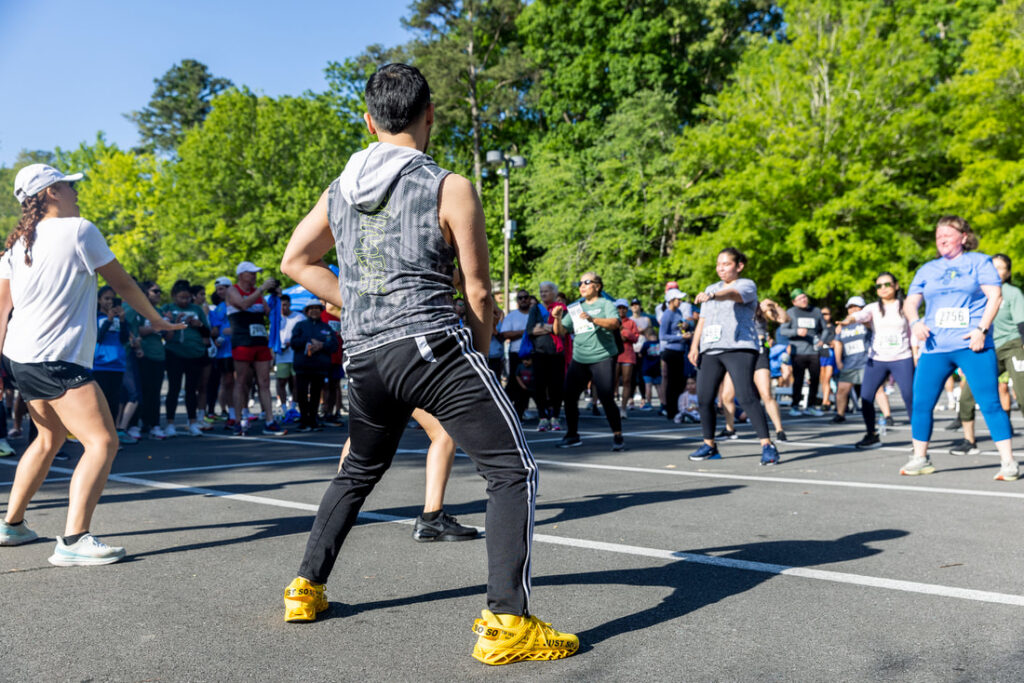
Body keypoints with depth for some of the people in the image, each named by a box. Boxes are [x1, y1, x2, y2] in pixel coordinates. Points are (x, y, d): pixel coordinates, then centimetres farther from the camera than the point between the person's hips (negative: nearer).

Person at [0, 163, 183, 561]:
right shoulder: (79, 230, -9)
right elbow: (121, 283, -2)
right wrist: (157, 320, 11)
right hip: (57, 361, -9)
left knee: (51, 438, 25)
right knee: (103, 442, -12)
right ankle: (73, 541, -20)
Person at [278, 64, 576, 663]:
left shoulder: (339, 191, 13)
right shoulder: (450, 188, -3)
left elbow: (296, 262, 20)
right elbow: (479, 291, -2)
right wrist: (479, 352, 13)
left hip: (364, 359, 7)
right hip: (435, 346, -6)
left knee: (359, 472, 27)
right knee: (514, 469, -1)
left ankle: (307, 588, 35)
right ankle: (506, 622, -8)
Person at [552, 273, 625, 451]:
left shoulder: (606, 304, 2)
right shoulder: (575, 308, 16)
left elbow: (615, 323, -18)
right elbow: (560, 332, 11)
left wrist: (592, 319, -31)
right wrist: (558, 318, -9)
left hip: (602, 358, -5)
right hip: (579, 360, 5)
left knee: (607, 399, -12)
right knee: (569, 397, 4)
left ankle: (617, 437, 1)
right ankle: (572, 435, 19)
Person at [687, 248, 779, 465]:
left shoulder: (747, 285, 4)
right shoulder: (711, 288, 25)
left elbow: (733, 294, -20)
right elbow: (703, 320, 24)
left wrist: (712, 296, -40)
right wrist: (694, 346, 12)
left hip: (739, 348, -6)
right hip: (710, 350, 6)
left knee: (747, 397, -17)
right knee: (704, 398, 1)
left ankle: (767, 445, -12)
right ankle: (709, 445, 16)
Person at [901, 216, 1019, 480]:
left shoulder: (979, 262, 7)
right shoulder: (927, 269, 17)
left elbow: (995, 296, -2)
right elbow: (910, 302, 14)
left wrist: (982, 329, -14)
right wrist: (915, 321, -8)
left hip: (972, 346, -3)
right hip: (934, 348, 3)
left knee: (990, 403, -7)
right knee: (920, 403, 1)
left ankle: (1008, 462, 1)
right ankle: (920, 459, 14)